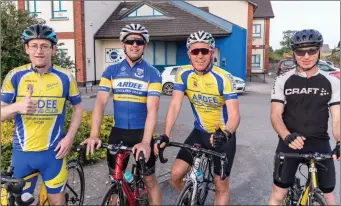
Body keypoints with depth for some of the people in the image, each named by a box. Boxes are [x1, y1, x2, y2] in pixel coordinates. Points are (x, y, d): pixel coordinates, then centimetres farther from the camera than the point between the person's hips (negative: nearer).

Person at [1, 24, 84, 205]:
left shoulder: (65, 77, -5)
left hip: (53, 152, -1)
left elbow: (78, 106, 7)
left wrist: (70, 137, -4)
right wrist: (17, 107, -28)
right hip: (22, 152, 1)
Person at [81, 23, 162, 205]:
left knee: (149, 179, 9)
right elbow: (100, 103, -7)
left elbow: (152, 109, -16)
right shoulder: (111, 71, 1)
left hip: (141, 132, -2)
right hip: (118, 132, 2)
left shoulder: (152, 73, -6)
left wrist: (145, 141, -28)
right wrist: (94, 135, -20)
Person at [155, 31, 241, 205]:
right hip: (199, 132, 3)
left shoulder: (224, 78, -21)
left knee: (221, 186, 4)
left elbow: (234, 114, -27)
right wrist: (165, 135, -29)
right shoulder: (184, 74, -10)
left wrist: (226, 134, -48)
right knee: (176, 175, -4)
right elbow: (175, 105, -17)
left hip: (223, 136, -3)